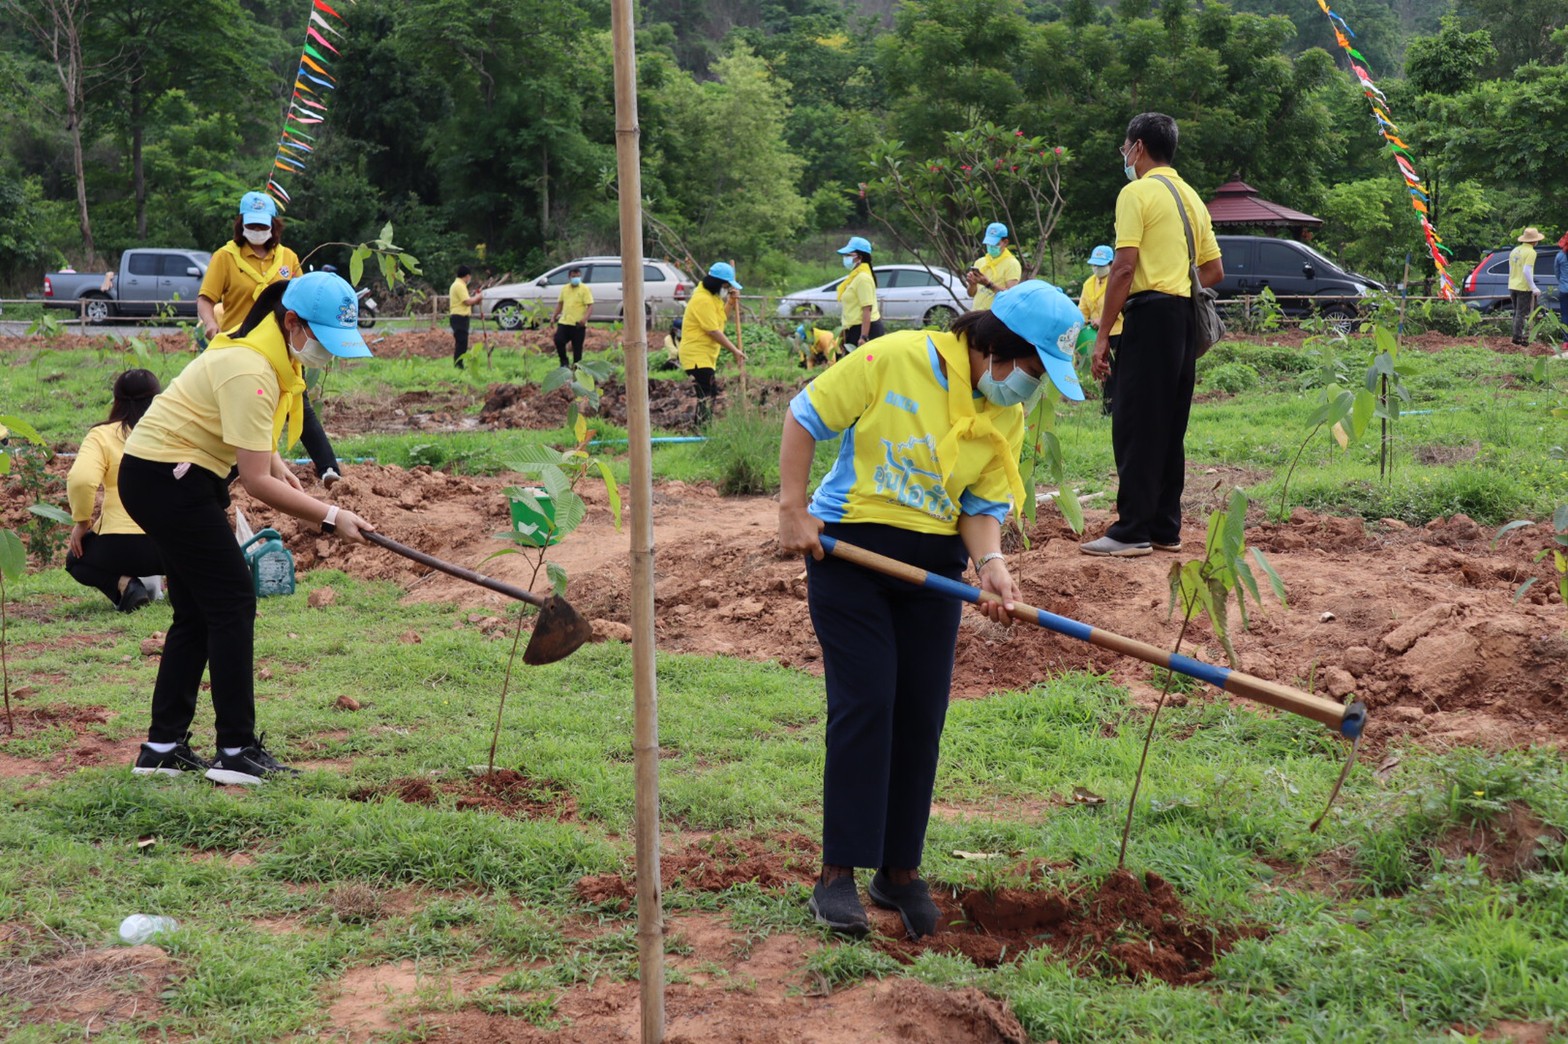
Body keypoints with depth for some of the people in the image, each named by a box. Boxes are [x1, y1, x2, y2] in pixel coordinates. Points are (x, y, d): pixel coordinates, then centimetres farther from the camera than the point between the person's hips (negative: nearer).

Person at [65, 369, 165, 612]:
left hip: (121, 545, -3)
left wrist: (81, 522, 1)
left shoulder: (102, 435, 0)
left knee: (76, 559, 29)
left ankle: (122, 584, -2)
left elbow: (80, 480, -15)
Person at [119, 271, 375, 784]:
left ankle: (163, 746, 16)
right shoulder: (250, 371, -27)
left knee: (197, 612, 11)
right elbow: (256, 482, -27)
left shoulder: (274, 350, 3)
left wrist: (276, 463, 9)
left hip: (168, 477, 10)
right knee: (232, 603, -9)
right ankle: (237, 751, -6)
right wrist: (331, 517, -25)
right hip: (167, 478, -10)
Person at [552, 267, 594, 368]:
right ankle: (564, 361, 9)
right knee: (558, 340, -12)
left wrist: (585, 318, -26)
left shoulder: (585, 289, -4)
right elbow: (560, 303, 22)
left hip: (578, 325, -4)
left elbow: (590, 306, -11)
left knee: (577, 348, 2)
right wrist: (554, 316, 12)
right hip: (564, 322, 4)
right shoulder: (565, 289, 12)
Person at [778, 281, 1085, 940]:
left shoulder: (1006, 417, 2)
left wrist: (990, 562, -21)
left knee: (922, 713, 4)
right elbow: (805, 418, -8)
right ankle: (838, 873, -2)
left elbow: (983, 507, 0)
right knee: (865, 703, -10)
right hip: (849, 546, -5)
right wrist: (793, 511, -12)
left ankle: (901, 870, 18)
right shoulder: (893, 359, -14)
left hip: (934, 564, 5)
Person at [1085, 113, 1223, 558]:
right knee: (1170, 428, 11)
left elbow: (1124, 267, -14)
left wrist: (1103, 334, -13)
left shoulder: (1137, 193, -6)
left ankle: (1132, 532, -8)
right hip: (1186, 317, 8)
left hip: (1151, 314, -8)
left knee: (1135, 426, -7)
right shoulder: (1191, 197, 18)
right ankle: (1166, 529, 14)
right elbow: (1214, 270, 18)